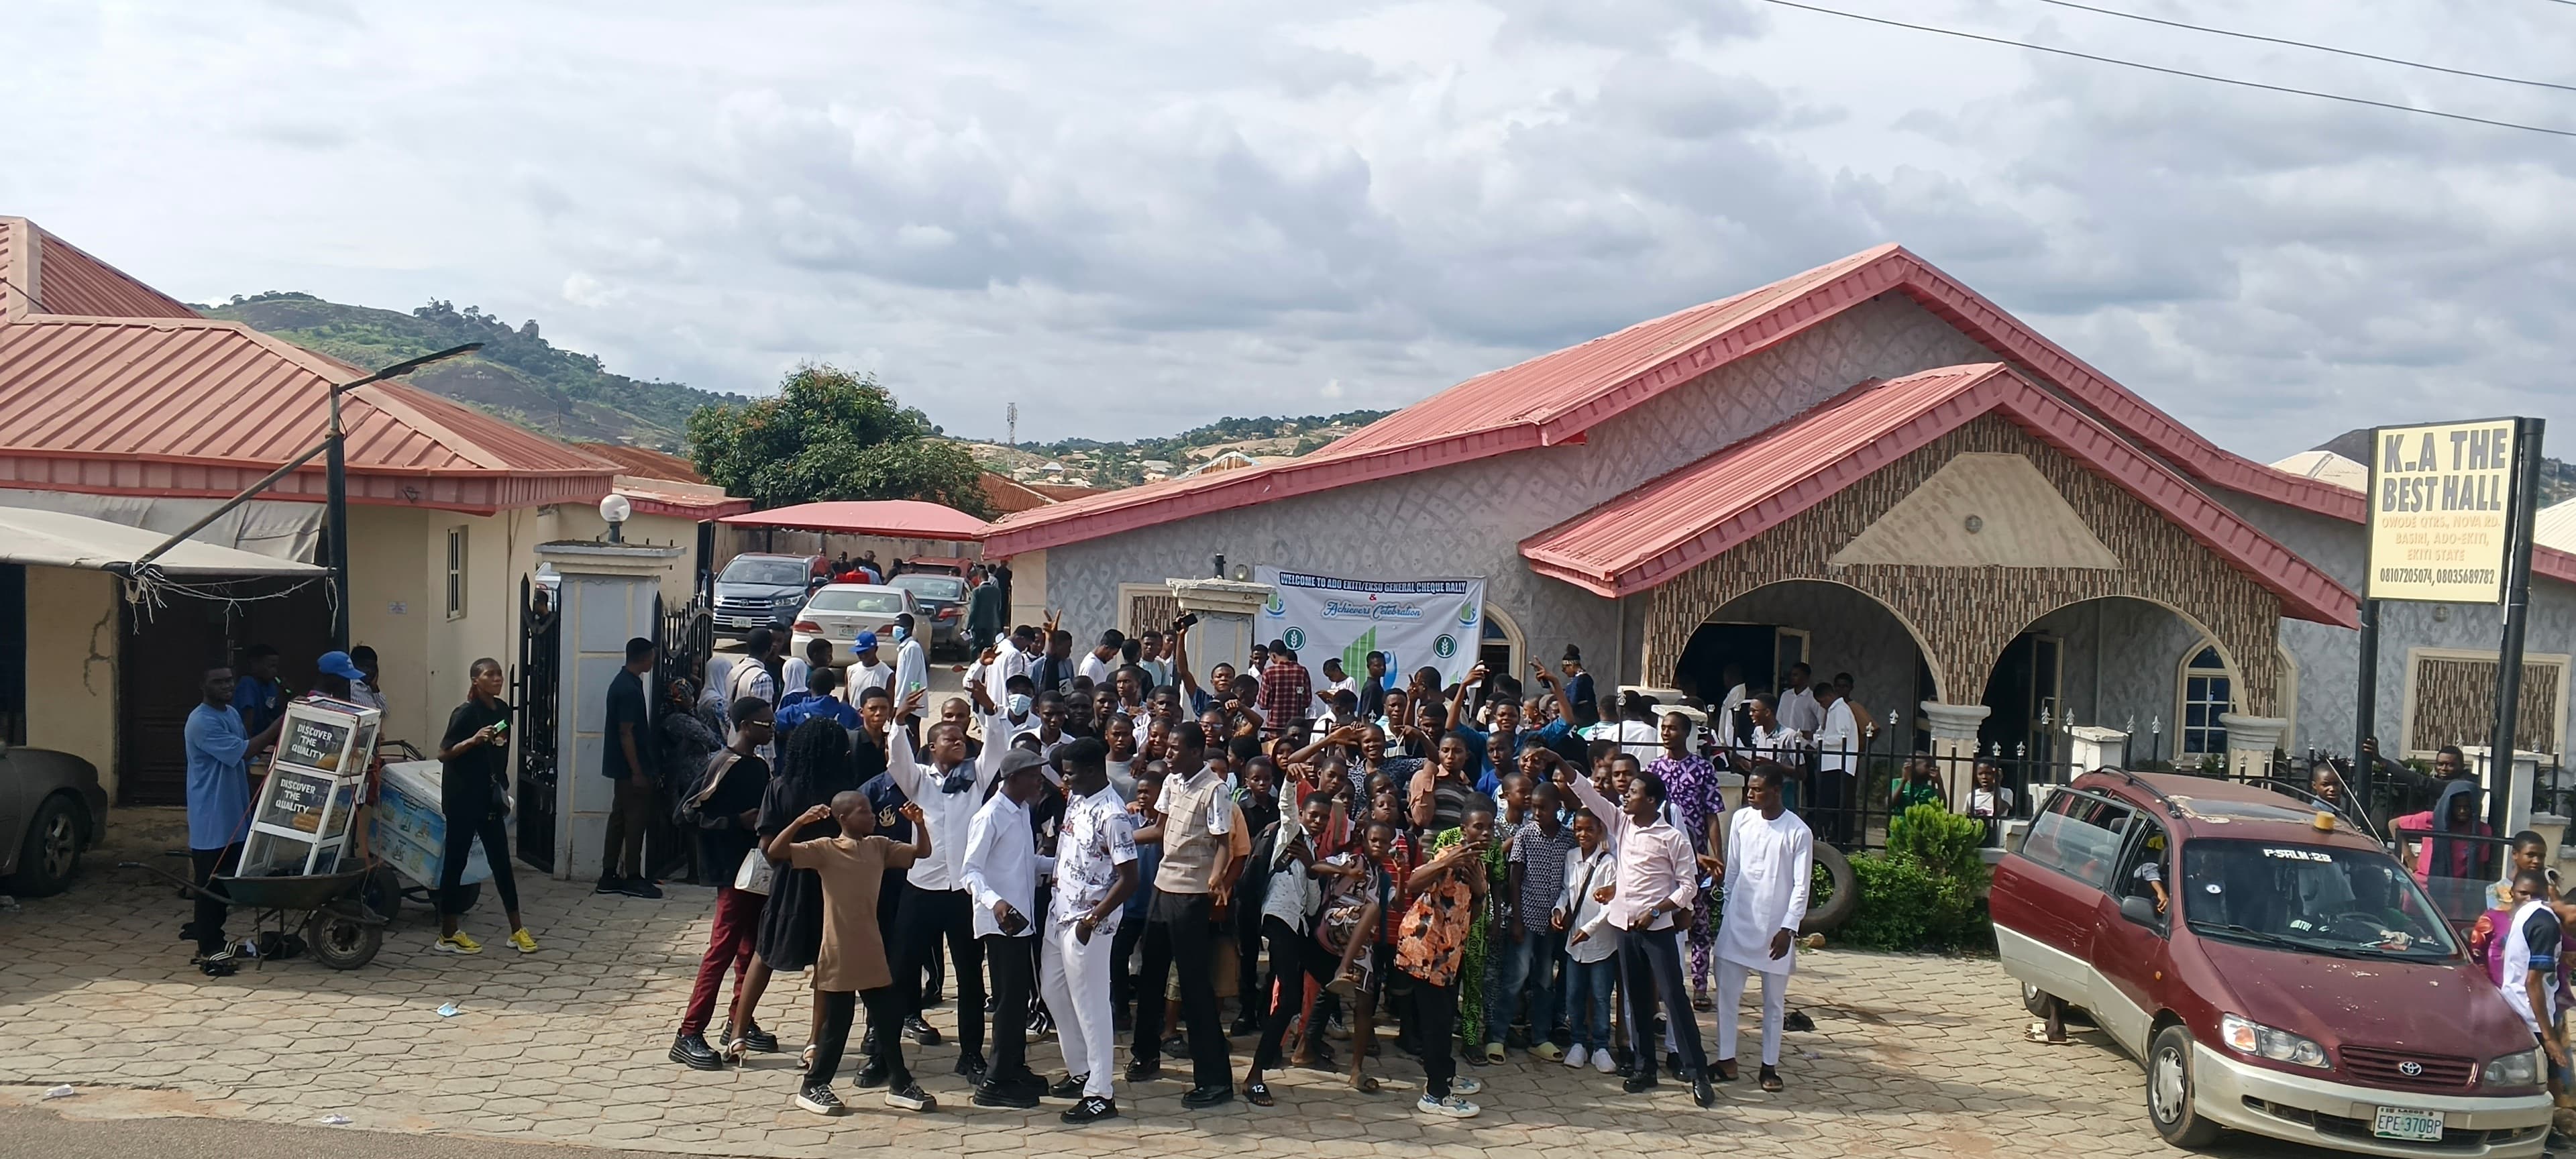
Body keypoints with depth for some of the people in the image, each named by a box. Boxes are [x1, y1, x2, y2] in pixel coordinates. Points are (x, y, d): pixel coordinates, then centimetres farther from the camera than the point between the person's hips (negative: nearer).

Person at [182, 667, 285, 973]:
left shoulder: (232, 714, 10)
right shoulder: (202, 722, -19)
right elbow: (243, 751, -26)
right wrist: (279, 725, -26)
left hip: (233, 814, 9)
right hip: (211, 818, -9)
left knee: (227, 880, 16)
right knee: (210, 884, -3)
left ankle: (209, 934, 30)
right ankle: (209, 950, 2)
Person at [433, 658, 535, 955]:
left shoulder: (502, 709, 7)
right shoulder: (465, 714, -13)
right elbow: (443, 754, -17)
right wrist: (473, 740, -30)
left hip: (490, 797, 7)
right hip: (462, 799, -7)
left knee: (501, 862, 8)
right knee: (455, 862, 2)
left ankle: (517, 930, 13)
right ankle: (448, 935, 10)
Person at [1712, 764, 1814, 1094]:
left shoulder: (1798, 832, -11)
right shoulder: (1742, 819, 0)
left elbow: (1801, 886, -9)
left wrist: (1788, 928, -13)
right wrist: (1726, 910, 10)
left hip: (1776, 927, -3)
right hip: (1738, 921, 3)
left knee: (1774, 1001, 7)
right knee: (1726, 992, 3)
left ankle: (1770, 1066, 17)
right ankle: (1727, 1060, 13)